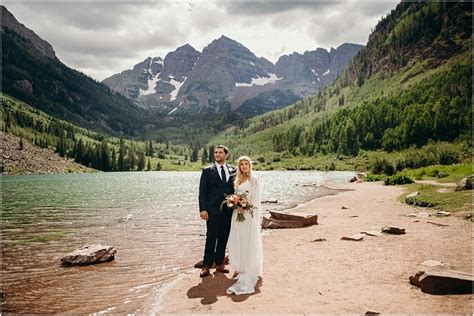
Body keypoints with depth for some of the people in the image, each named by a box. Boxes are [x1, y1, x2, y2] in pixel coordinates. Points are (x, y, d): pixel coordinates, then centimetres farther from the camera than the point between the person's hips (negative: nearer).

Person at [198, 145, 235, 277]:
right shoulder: (207, 171, 1)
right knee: (211, 238, -2)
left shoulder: (232, 171, 10)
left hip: (228, 210, 4)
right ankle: (206, 266, 7)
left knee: (224, 238, 9)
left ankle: (219, 263, 21)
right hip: (213, 210, -3)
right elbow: (202, 191, -3)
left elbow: (234, 189, 14)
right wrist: (203, 209, -11)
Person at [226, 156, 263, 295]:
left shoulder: (254, 180, -2)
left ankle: (251, 271, 2)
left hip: (250, 214, -6)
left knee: (250, 242, -4)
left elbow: (257, 199, -6)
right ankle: (240, 268, 21)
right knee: (237, 241, 6)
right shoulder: (237, 180, 16)